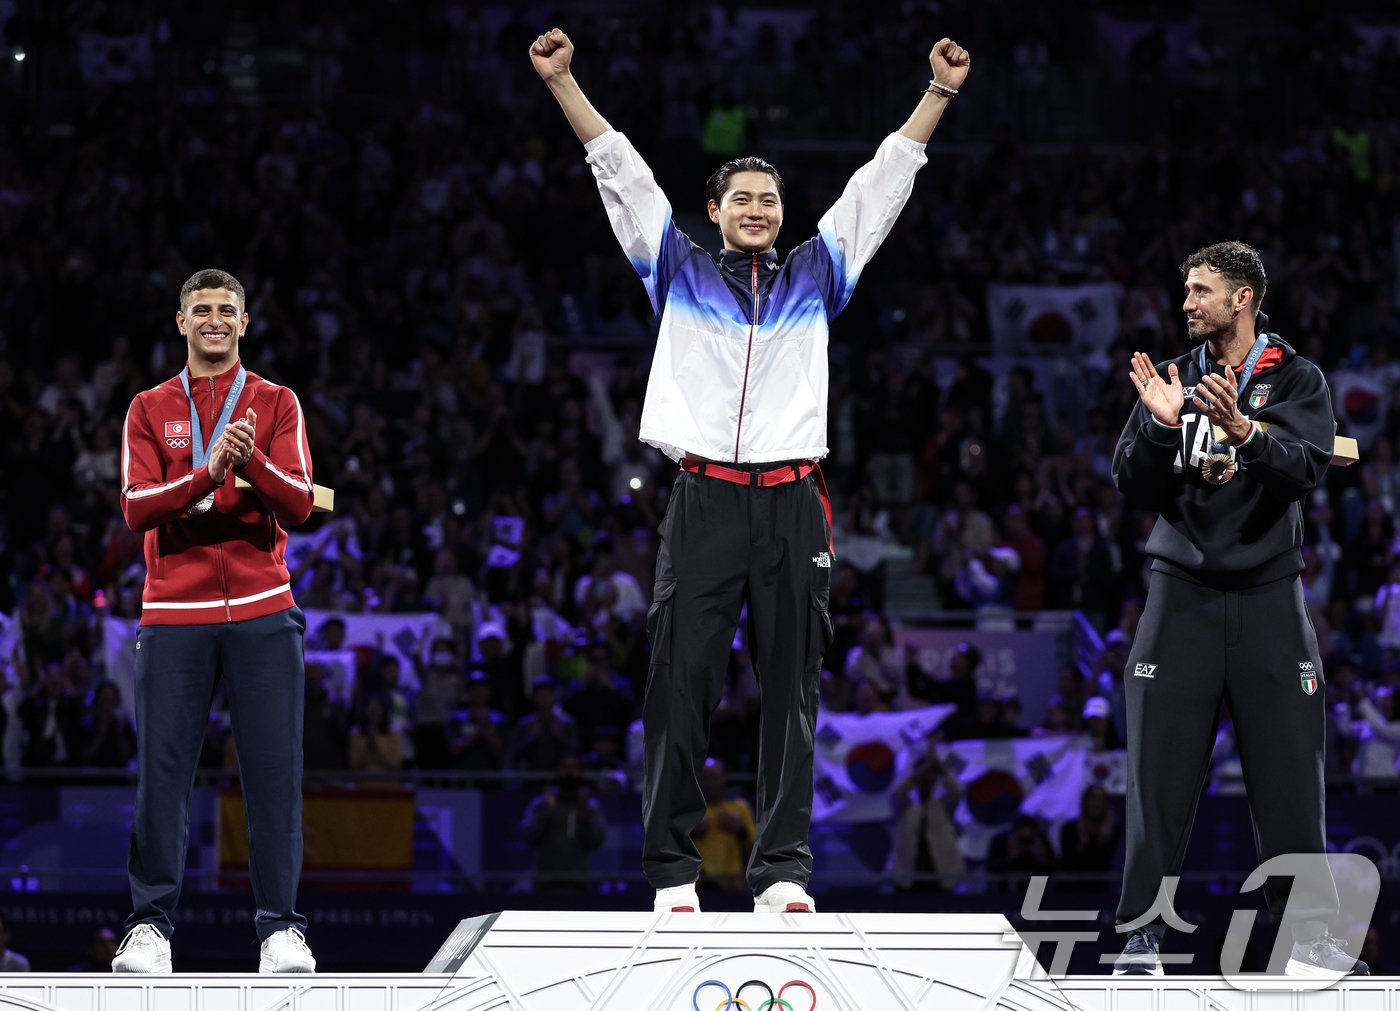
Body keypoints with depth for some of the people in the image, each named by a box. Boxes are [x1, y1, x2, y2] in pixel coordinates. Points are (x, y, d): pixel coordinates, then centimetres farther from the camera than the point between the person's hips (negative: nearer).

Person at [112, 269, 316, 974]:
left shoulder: (276, 405, 9)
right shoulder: (149, 410, 10)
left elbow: (298, 505, -1)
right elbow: (137, 507, -2)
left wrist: (253, 461, -21)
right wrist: (208, 473, -19)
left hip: (262, 614, 0)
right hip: (173, 616, 0)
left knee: (274, 773, -4)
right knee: (161, 772, -3)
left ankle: (281, 929, 0)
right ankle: (151, 926, 3)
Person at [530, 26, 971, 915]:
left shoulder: (815, 274, 16)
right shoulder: (682, 272, 13)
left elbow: (884, 180, 17)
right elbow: (620, 171, 11)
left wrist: (941, 91, 13)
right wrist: (562, 81, 7)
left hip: (791, 505, 1)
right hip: (704, 500, -1)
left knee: (792, 691, 0)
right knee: (682, 686, -4)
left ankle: (783, 872, 1)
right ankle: (673, 871, -1)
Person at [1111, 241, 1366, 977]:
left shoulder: (1295, 380, 4)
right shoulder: (1171, 378, 9)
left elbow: (1305, 470, -13)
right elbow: (1133, 488, 3)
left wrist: (1245, 432, -30)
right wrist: (1159, 425, -14)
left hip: (1267, 594, -1)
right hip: (1182, 594, 1)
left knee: (1289, 772, -2)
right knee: (1161, 773, -3)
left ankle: (1307, 935, 5)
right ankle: (1142, 934, 1)